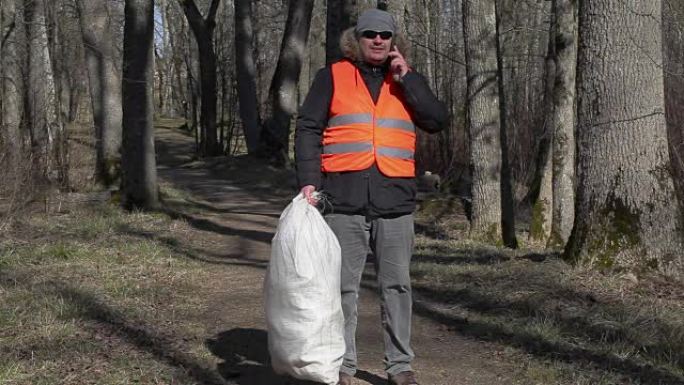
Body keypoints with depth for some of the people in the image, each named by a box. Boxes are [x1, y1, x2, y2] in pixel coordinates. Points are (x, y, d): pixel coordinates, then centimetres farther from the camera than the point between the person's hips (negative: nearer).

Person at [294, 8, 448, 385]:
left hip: (395, 200, 2)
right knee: (343, 286, 4)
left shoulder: (407, 80, 14)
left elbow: (437, 121, 1)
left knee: (396, 285, 7)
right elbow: (308, 129, 2)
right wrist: (309, 181, -8)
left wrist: (406, 78, -4)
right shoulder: (332, 77, 7)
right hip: (344, 200, -2)